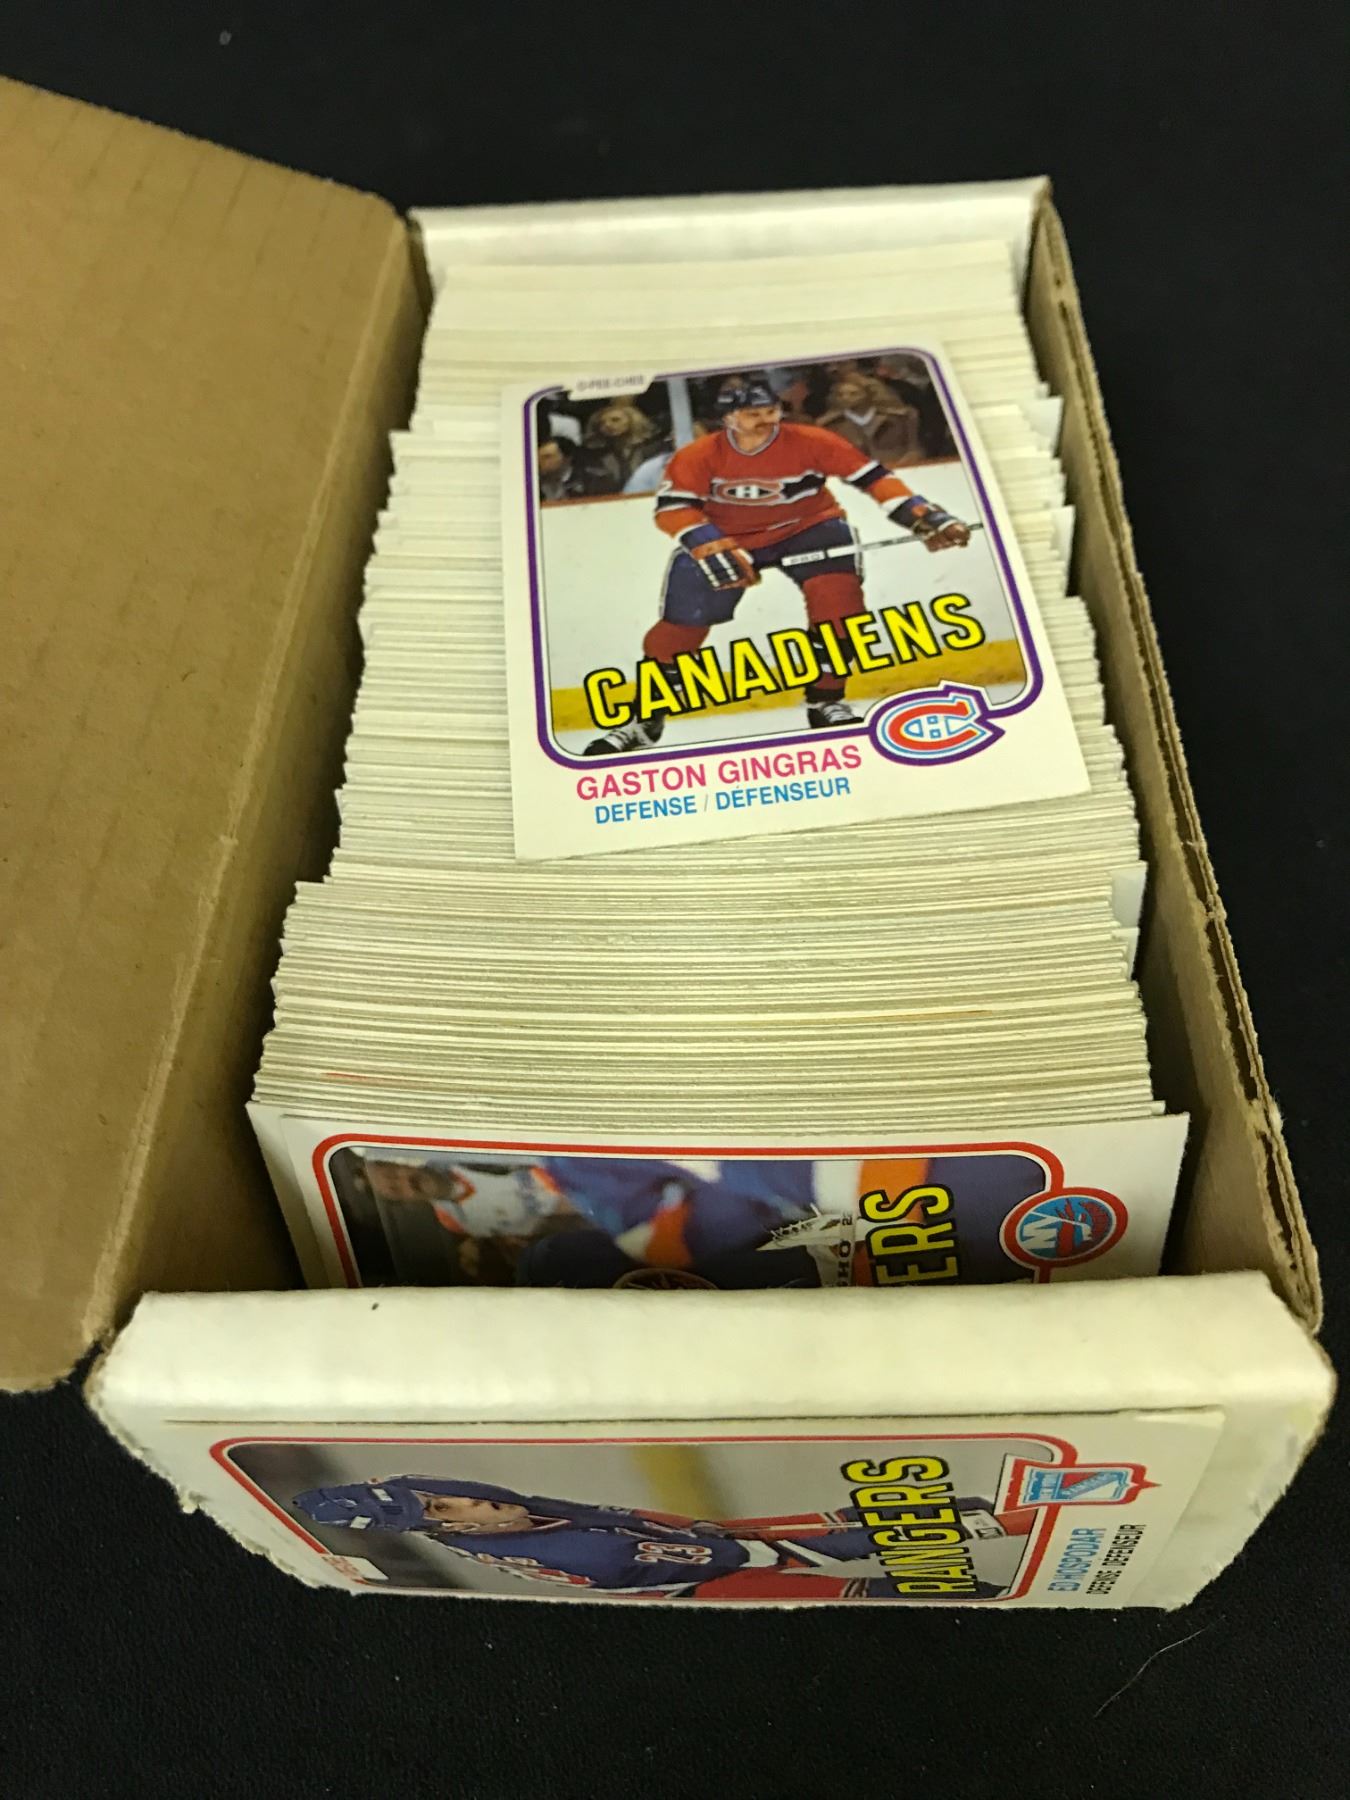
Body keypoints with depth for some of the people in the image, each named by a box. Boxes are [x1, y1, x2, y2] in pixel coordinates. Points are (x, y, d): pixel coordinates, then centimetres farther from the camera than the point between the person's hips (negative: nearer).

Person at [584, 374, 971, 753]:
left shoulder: (810, 442, -22)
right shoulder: (699, 456, -20)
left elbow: (873, 476, -21)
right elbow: (673, 507, -25)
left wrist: (925, 518, -30)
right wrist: (710, 547, -42)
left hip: (807, 526, 0)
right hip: (724, 537, 0)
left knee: (835, 595, -26)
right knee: (682, 622, -4)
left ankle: (825, 699, -11)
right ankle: (645, 720, 11)